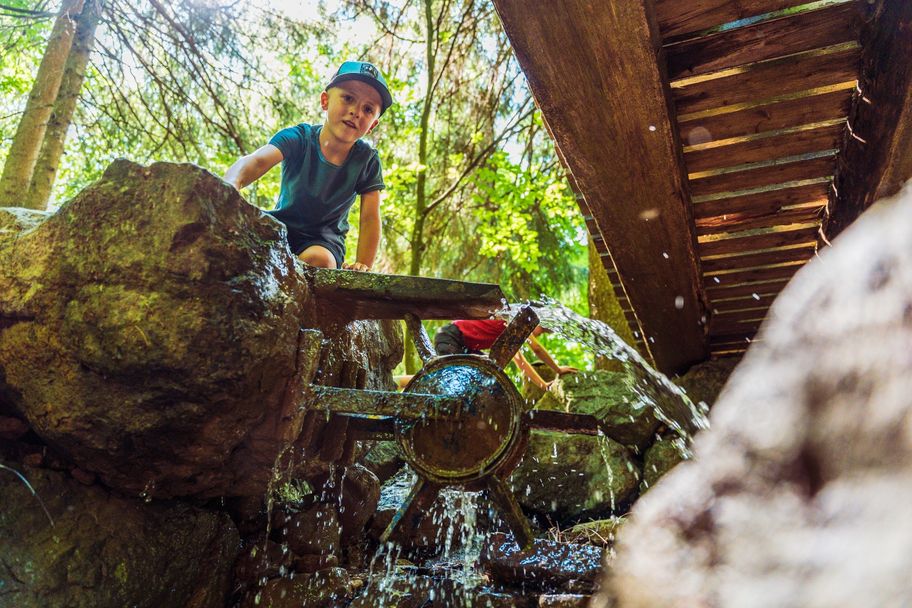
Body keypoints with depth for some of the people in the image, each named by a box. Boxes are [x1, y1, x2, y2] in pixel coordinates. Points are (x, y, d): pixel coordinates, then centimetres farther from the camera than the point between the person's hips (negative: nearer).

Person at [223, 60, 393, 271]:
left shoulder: (367, 160, -12)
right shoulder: (299, 137, -16)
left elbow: (370, 218, -12)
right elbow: (257, 161, -35)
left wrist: (363, 265, -26)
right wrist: (232, 184, -58)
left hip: (324, 239, 0)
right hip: (281, 227, 0)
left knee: (318, 259, -34)